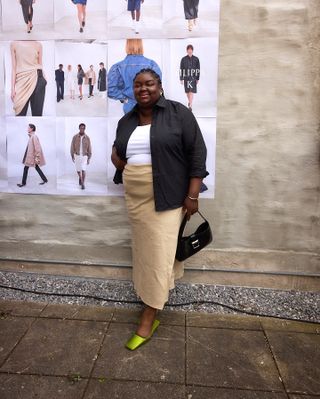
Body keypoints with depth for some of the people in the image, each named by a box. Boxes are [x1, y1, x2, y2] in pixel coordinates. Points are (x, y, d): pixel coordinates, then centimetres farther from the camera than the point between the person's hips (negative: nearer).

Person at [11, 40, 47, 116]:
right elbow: (14, 68, 7)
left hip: (36, 80, 0)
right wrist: (12, 87, 0)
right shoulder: (14, 44, 10)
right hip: (21, 81, 0)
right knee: (20, 113, -3)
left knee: (37, 113, -1)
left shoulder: (38, 45, 11)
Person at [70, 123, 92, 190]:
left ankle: (83, 184, 4)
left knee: (83, 170, -9)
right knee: (78, 170, 8)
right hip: (77, 156, 1)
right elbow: (72, 147, -2)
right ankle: (80, 177, 41)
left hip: (84, 156, -1)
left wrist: (89, 159, -5)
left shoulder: (87, 138, -7)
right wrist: (72, 157, -2)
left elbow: (89, 148, -3)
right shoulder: (75, 137, -8)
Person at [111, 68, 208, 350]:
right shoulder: (126, 121, 12)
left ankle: (148, 320, 5)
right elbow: (119, 154, 24)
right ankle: (158, 299, 32)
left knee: (159, 254, -4)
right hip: (135, 197, 6)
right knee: (145, 250, 12)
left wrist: (192, 195, -13)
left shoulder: (178, 113, -5)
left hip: (166, 197, -5)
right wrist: (116, 158, -1)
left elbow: (197, 152, -8)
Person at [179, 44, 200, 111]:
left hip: (193, 78, -1)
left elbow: (198, 69, 4)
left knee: (191, 92, -10)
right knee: (187, 92, 13)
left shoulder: (196, 59, -1)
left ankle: (190, 106, -13)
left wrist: (198, 79, 3)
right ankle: (189, 101, 39)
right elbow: (181, 69, 0)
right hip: (186, 77, 1)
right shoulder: (183, 59, -2)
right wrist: (181, 79, -2)